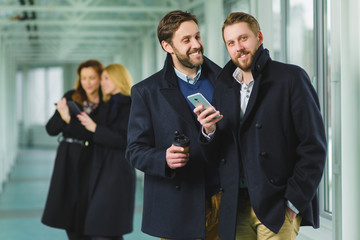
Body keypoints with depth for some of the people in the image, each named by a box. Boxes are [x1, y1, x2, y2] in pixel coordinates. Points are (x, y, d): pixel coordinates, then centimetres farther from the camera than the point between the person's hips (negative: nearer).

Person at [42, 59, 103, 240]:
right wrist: (62, 116, -17)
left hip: (91, 163, -2)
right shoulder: (71, 97, 3)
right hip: (68, 161, 3)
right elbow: (51, 129, 2)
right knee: (68, 210, 7)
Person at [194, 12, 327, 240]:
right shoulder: (224, 87, 13)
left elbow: (314, 146, -7)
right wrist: (209, 131, -7)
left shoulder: (291, 78, -3)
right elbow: (216, 156, 14)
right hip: (237, 210, 5)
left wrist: (294, 202, -10)